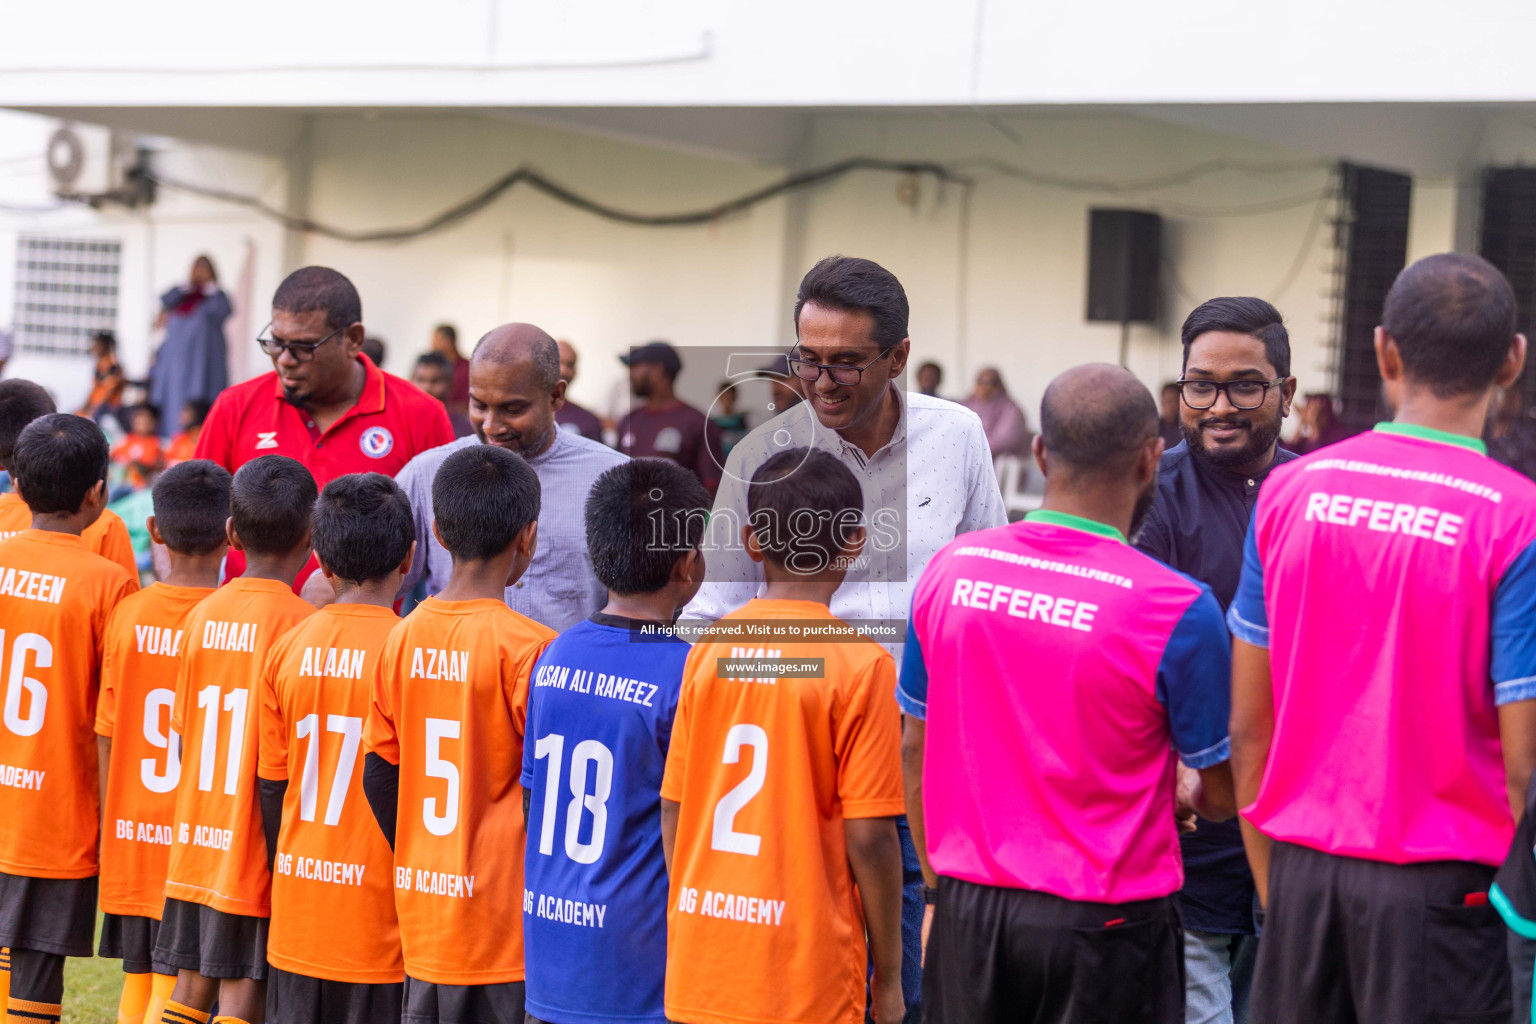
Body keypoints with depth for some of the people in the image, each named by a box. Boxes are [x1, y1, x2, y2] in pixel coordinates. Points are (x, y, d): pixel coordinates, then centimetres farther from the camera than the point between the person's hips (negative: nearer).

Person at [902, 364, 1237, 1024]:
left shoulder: (950, 569, -2)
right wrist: (1185, 791, 18)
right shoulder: (1178, 610, -15)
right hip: (1104, 921, -4)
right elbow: (1222, 796, -5)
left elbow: (915, 749, 7)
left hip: (969, 912, 4)